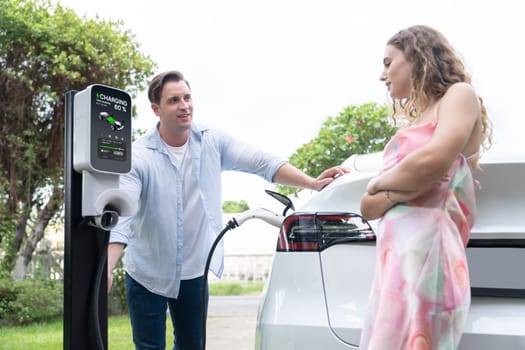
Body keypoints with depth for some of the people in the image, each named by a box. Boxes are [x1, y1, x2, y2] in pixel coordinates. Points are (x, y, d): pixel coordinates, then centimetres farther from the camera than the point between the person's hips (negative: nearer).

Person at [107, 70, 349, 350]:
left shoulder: (213, 142, -4)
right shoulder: (138, 156, -17)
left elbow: (261, 162, -6)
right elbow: (121, 214, -24)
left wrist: (312, 183, -15)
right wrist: (106, 269, -35)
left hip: (194, 271, 4)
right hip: (147, 273, -3)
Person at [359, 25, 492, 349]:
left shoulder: (459, 94, 5)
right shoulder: (412, 125, 25)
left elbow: (433, 161, -16)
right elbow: (367, 207, 19)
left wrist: (380, 183, 2)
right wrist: (392, 195, -3)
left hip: (423, 249, -7)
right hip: (396, 255, 7)